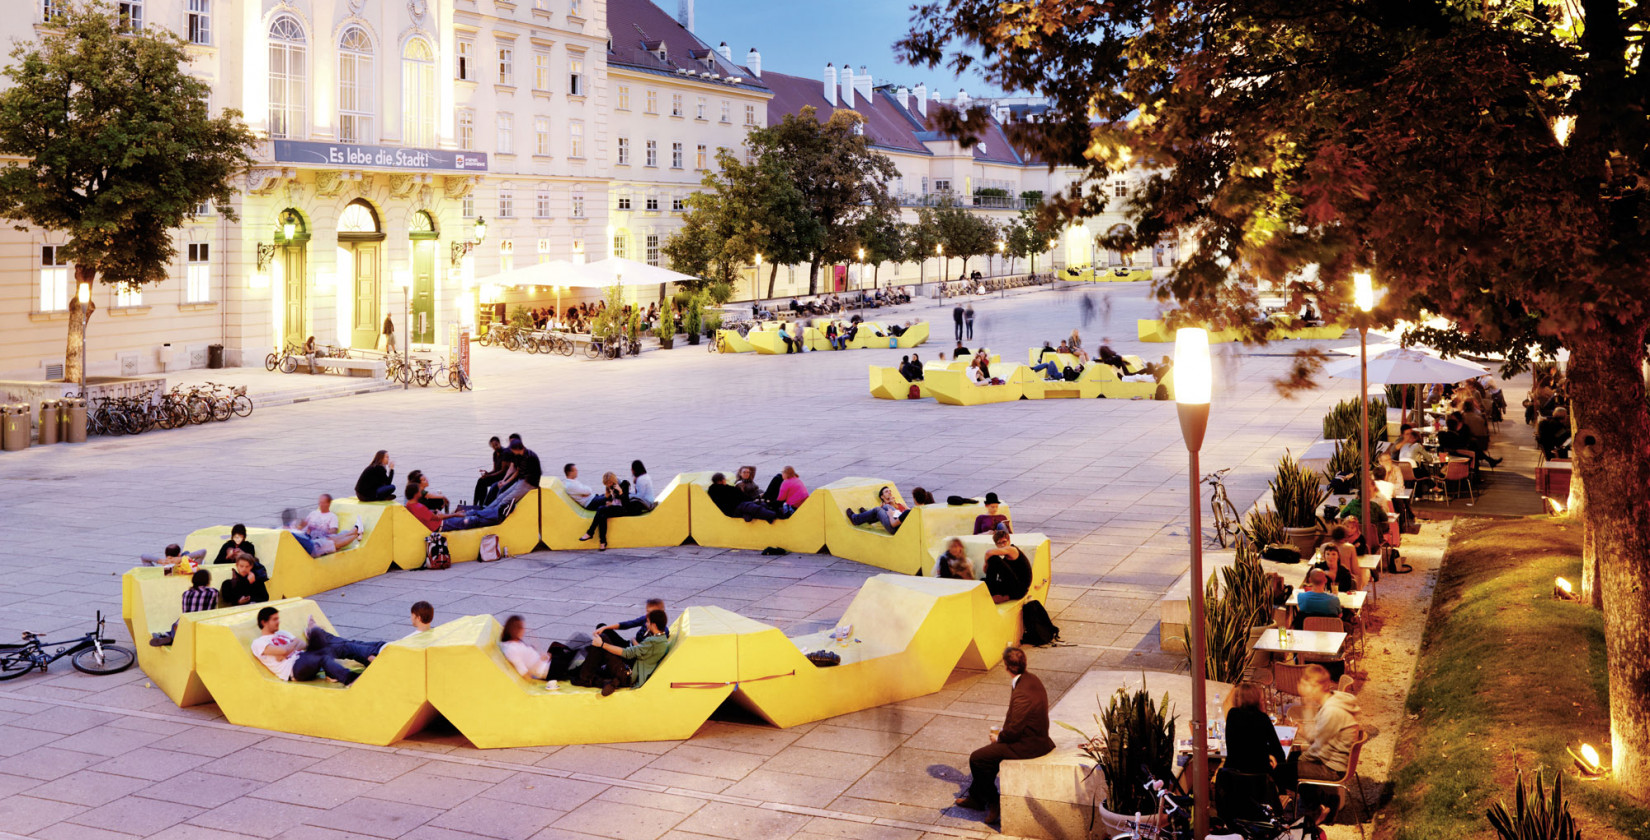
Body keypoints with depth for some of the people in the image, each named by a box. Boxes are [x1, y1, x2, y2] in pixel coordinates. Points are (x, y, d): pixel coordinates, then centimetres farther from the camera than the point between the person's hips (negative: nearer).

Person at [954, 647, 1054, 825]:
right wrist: (1008, 720, 6)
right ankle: (976, 797, 36)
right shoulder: (1031, 678, 1)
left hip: (1027, 746, -10)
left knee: (977, 758, -4)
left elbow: (1014, 730, -24)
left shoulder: (1022, 693, -30)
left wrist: (998, 738, -6)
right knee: (987, 752, 25)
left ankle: (993, 802, 11)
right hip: (1035, 735, 10)